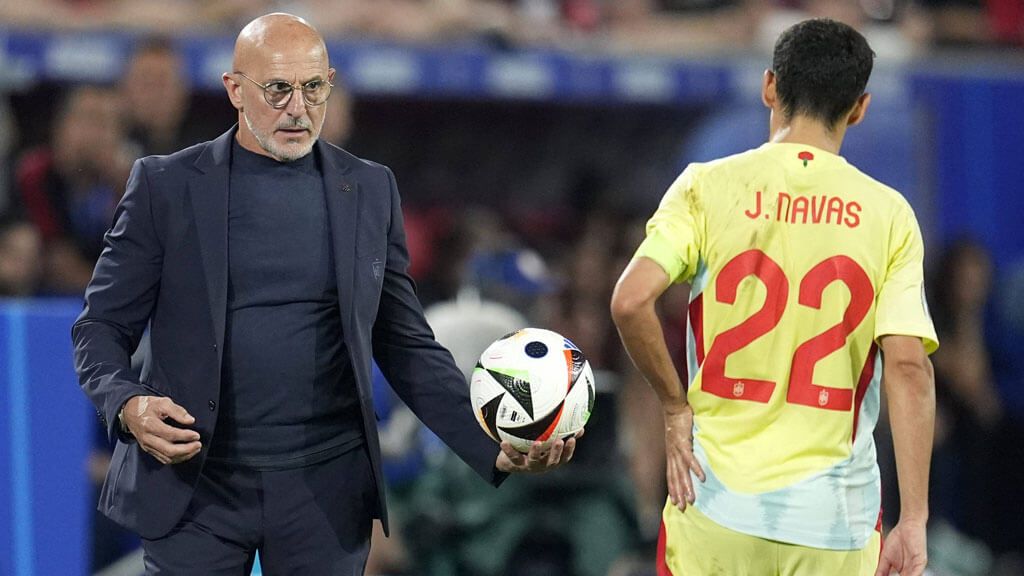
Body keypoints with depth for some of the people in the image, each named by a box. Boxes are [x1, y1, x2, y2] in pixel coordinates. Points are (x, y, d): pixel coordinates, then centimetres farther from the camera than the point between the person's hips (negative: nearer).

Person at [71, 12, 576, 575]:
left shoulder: (370, 191, 8)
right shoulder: (166, 186, 2)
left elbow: (405, 343, 10)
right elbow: (102, 326, 4)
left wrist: (494, 446, -2)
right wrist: (128, 406, -17)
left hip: (326, 491, 2)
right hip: (197, 484, -1)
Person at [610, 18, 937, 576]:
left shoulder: (708, 186, -1)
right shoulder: (888, 215, 1)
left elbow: (630, 301, -13)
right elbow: (909, 368, -7)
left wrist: (675, 405, 2)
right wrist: (912, 520, -7)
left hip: (718, 508, 0)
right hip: (836, 519, 0)